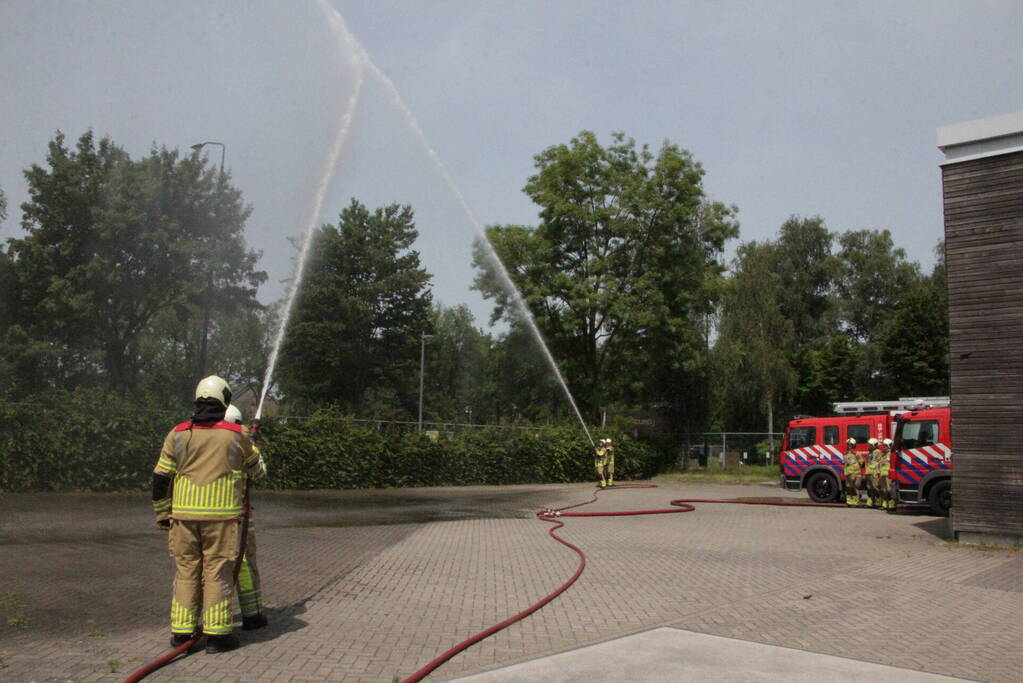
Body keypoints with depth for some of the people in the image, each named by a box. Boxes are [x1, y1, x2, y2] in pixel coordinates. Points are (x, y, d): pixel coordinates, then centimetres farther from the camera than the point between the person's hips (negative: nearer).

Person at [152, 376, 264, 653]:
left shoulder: (178, 434, 5)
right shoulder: (236, 434, -1)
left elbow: (160, 478, 5)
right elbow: (253, 468, 15)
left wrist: (163, 515, 14)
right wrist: (251, 450, 37)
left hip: (184, 515, 3)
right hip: (221, 515, -3)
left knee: (185, 570, 12)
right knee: (218, 571, 2)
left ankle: (181, 631, 17)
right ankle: (217, 633, 3)